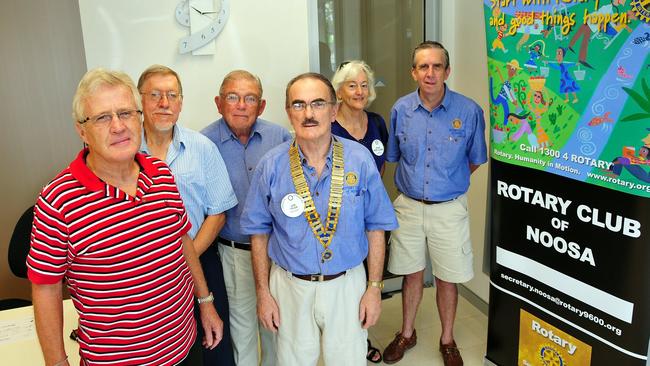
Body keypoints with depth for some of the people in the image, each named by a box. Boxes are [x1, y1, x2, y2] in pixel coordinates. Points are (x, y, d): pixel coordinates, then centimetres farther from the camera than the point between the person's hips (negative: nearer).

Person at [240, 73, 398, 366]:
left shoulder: (360, 160, -8)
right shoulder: (271, 166, -8)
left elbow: (375, 228, -2)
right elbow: (259, 233, 0)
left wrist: (375, 288, -2)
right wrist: (263, 293, 0)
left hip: (347, 284, 0)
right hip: (290, 286, 0)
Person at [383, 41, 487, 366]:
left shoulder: (469, 111, -11)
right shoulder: (400, 109, -5)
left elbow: (475, 160, 5)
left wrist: (449, 183, 7)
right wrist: (415, 182, 9)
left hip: (449, 208, -1)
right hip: (409, 205, 2)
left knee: (447, 278, 10)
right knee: (412, 273, 16)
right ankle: (407, 333, 36)